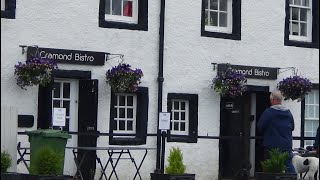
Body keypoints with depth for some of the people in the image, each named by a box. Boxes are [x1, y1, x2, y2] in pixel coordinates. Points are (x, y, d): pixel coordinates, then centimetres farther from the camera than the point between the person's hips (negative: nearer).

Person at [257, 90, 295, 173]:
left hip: (272, 145, -4)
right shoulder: (288, 112, 5)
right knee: (289, 165, 6)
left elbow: (260, 127, -5)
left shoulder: (268, 112, -11)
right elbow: (292, 127, 16)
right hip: (287, 145, 4)